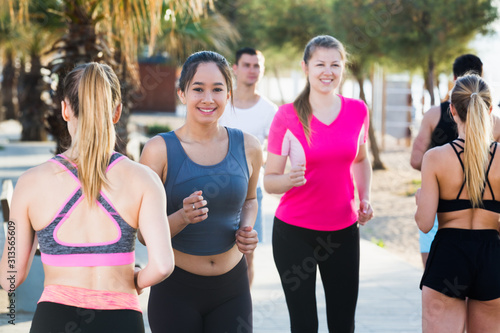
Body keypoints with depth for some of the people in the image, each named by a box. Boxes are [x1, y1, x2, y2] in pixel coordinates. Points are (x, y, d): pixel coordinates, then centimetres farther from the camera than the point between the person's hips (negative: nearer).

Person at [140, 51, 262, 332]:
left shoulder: (247, 147, 0)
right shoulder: (160, 150, -11)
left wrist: (247, 229, 0)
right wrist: (183, 217, -27)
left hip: (232, 287, 3)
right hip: (176, 289, -3)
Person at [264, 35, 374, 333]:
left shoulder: (357, 110, 2)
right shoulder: (287, 116, -7)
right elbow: (269, 180, -5)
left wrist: (365, 198, 5)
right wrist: (289, 179, -27)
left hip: (343, 230, 3)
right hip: (295, 230, -3)